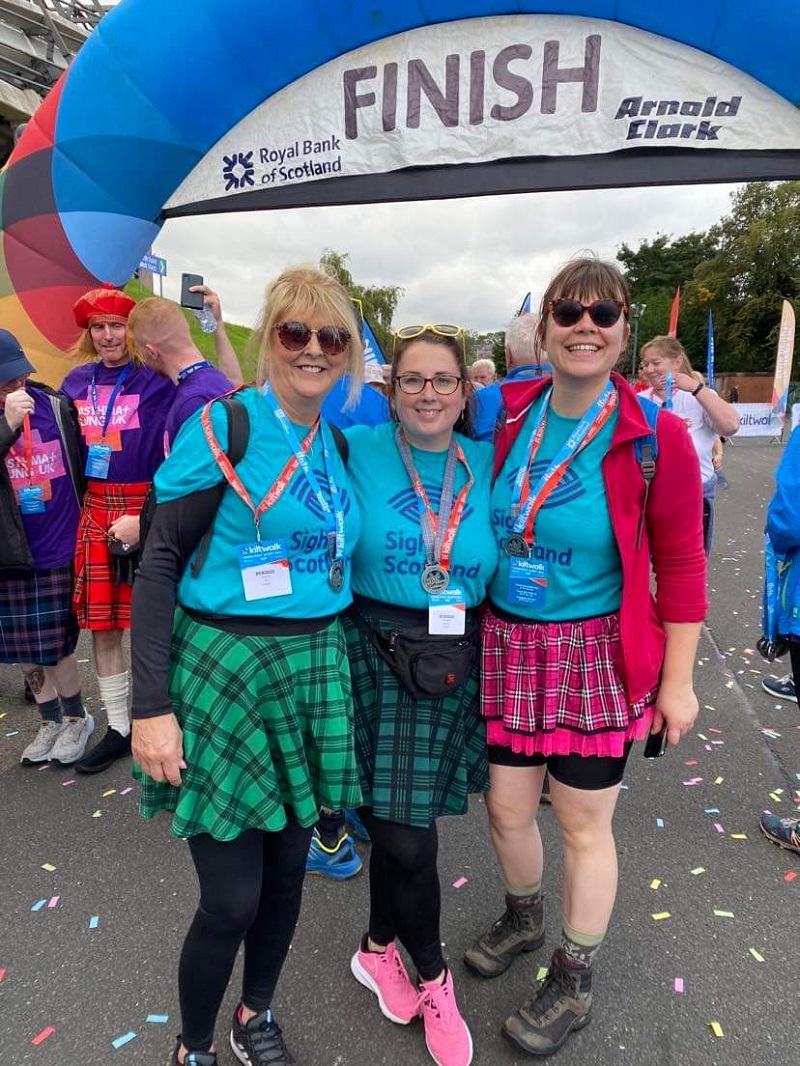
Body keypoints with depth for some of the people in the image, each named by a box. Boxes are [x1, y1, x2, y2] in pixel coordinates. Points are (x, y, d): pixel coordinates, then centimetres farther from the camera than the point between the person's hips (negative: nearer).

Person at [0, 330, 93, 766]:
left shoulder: (57, 405, -5)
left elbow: (84, 467, 4)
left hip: (59, 552, -2)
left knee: (54, 646, 4)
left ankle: (76, 718, 28)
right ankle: (51, 721, 34)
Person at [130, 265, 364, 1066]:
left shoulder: (337, 444, 7)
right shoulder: (224, 426, -10)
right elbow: (159, 563, -11)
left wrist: (335, 664, 11)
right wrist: (151, 704, -15)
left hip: (311, 669, 6)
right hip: (220, 667, -5)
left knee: (287, 869, 18)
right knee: (231, 897, 4)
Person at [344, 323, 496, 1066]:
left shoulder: (485, 464, 3)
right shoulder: (359, 450, -4)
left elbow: (503, 560, 9)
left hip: (453, 664, 3)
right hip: (375, 654, -2)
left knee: (397, 820, 14)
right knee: (405, 833, 2)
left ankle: (380, 947, 44)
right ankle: (431, 977, 31)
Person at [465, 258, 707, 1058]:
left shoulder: (654, 435, -11)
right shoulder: (509, 413, -3)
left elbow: (681, 564, -7)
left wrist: (677, 681, -5)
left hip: (597, 654, -3)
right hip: (506, 644, 3)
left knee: (583, 824, 12)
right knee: (506, 809, 15)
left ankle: (573, 982, 40)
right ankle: (522, 920, 49)